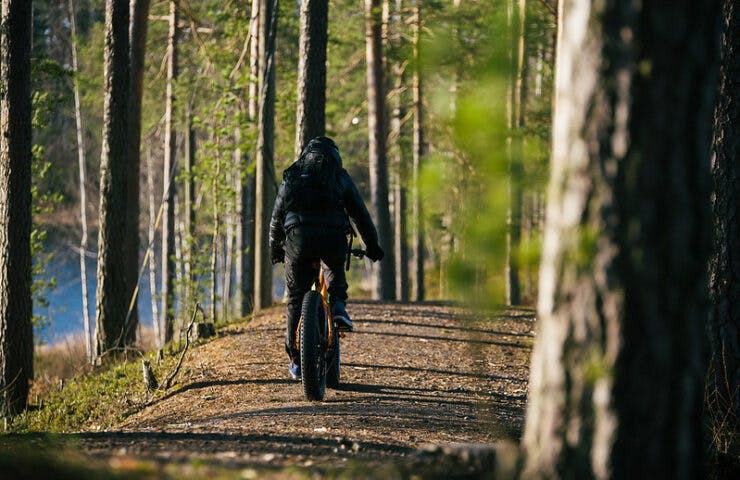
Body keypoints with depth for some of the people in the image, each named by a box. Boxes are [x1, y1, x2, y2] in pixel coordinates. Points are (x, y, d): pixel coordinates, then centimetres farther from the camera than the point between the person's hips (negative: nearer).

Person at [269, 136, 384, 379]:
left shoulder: (291, 177, 24)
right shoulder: (340, 177, 20)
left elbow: (276, 218, 27)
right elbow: (360, 214, 21)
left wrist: (275, 250, 38)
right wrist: (372, 246, 31)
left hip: (298, 236, 1)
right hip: (333, 237, 0)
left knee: (296, 298, 13)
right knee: (335, 268, 34)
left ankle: (296, 359, 13)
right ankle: (338, 305, 5)